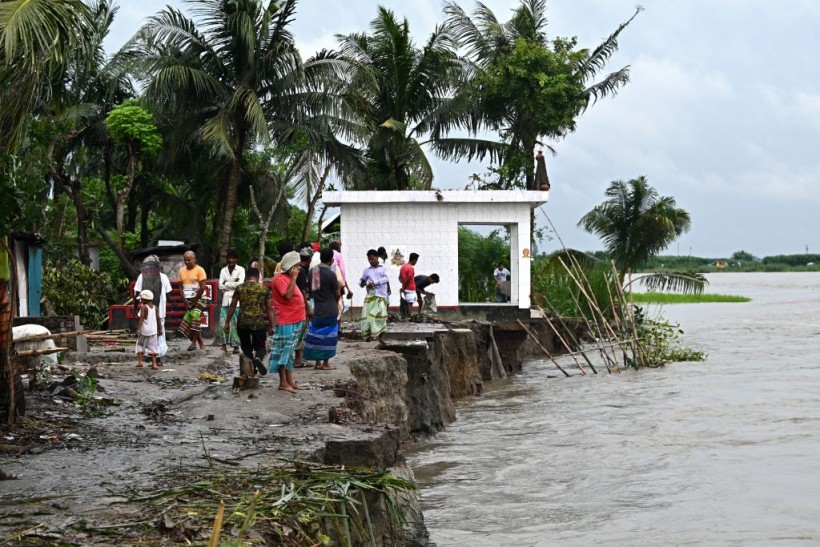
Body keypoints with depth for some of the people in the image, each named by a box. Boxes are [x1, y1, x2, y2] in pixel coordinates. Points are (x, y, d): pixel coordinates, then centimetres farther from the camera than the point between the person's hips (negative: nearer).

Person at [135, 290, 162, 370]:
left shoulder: (143, 307, -9)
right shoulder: (154, 307, 6)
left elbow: (141, 318, -17)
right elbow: (158, 319, 11)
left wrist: (138, 329, -20)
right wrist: (160, 328, 20)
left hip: (144, 330, -4)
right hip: (153, 330, 4)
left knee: (140, 345, 11)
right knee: (153, 347, 6)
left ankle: (140, 361, 3)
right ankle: (154, 364, 0)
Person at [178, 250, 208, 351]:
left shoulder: (199, 270, -6)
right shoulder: (182, 271, 10)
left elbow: (202, 287, -11)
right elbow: (181, 287, 10)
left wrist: (194, 301, -12)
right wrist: (185, 301, -1)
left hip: (199, 298, -5)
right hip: (188, 300, 6)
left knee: (195, 318, -20)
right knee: (189, 321, 0)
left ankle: (194, 342, -17)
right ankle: (201, 343, 7)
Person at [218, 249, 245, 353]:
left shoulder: (241, 270, 3)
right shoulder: (223, 270, 13)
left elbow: (240, 284, -9)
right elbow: (220, 287, 5)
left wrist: (226, 284, -2)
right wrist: (233, 284, -3)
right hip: (225, 300, 3)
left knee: (235, 324, -4)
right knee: (223, 323, -4)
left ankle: (236, 346, 1)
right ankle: (224, 343, 6)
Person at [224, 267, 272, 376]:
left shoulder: (240, 288, 4)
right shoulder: (264, 289, 4)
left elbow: (232, 306, 4)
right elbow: (269, 309, 4)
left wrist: (227, 323, 11)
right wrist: (271, 326, 10)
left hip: (243, 323, 1)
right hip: (259, 323, 0)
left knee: (246, 347, 16)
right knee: (260, 346, 8)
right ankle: (258, 358, -24)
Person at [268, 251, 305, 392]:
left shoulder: (289, 278, 17)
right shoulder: (280, 279, -12)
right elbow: (287, 295, -24)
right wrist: (294, 278, -21)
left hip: (295, 321, 10)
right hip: (286, 322, -10)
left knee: (290, 353, 13)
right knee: (284, 352, -5)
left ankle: (290, 381, 18)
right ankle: (283, 383, -2)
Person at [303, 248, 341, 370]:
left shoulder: (312, 272, 2)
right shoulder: (331, 274, -15)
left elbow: (311, 289, 9)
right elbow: (338, 294, -9)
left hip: (317, 309, 5)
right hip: (330, 310, -5)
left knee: (316, 335, 12)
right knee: (328, 336, 3)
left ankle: (318, 362, 17)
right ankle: (325, 363, 6)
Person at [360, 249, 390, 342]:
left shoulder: (383, 268, 7)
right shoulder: (367, 270, 11)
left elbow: (385, 279, -7)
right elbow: (361, 281, 11)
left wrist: (374, 283, -17)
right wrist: (362, 283, -13)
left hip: (381, 296, -2)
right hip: (370, 295, 2)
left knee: (381, 314, -8)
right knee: (367, 315, -6)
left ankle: (379, 337, -1)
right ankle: (367, 336, 0)